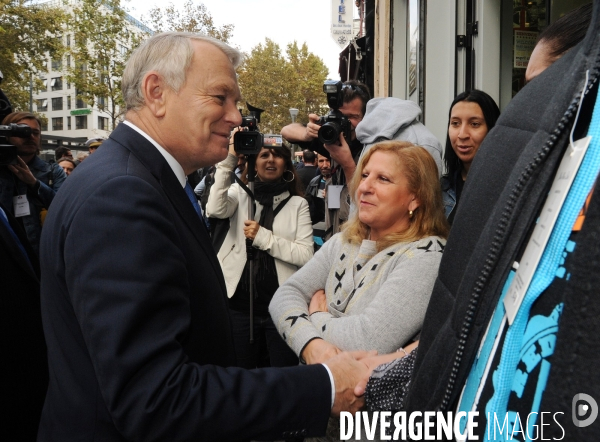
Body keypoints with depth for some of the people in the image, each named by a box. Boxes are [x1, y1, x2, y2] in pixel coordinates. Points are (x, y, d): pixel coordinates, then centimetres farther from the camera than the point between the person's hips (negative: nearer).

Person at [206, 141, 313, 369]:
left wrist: (263, 237, -14)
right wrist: (228, 160, -17)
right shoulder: (240, 193, 5)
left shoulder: (298, 204, 4)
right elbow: (215, 210, -18)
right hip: (241, 302, 0)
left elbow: (306, 255, -7)